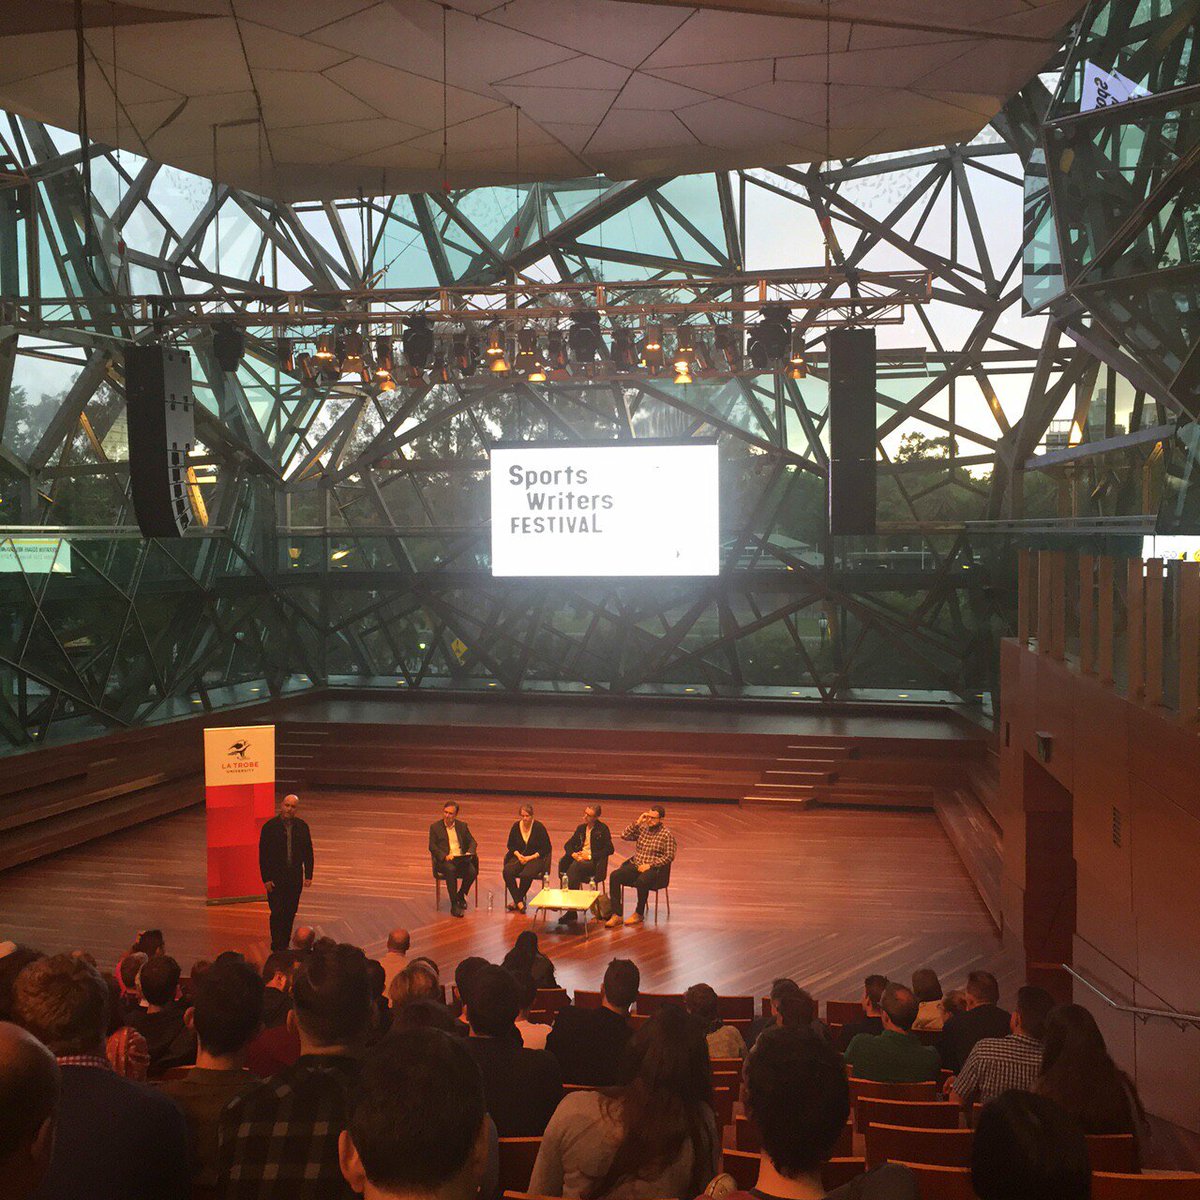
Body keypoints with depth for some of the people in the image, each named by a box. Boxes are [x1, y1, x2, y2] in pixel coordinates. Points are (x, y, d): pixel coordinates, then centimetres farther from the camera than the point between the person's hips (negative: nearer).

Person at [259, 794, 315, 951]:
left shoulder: (302, 826, 3)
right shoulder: (270, 826, -7)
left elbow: (308, 852, 8)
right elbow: (263, 855, -5)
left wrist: (308, 875, 2)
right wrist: (266, 879, -9)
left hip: (295, 878, 3)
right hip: (275, 878, -3)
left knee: (290, 913, 7)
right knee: (277, 913, -4)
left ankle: (285, 945, 17)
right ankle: (277, 946, 5)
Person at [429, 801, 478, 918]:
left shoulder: (462, 826, 16)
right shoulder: (435, 827, 7)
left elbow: (472, 842, 14)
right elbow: (432, 847, -2)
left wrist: (469, 853, -9)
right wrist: (445, 856, -18)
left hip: (461, 859, 3)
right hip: (444, 860, -3)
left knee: (472, 871, -28)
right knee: (451, 870, -37)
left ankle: (460, 895, 2)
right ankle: (454, 905, -31)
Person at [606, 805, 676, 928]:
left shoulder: (667, 834, -4)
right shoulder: (642, 828, 10)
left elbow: (669, 856, -8)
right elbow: (625, 836, 3)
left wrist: (650, 865, -16)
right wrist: (637, 823, -5)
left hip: (654, 869, -5)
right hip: (635, 865, 5)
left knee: (642, 881, -37)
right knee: (614, 876, -20)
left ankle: (639, 914, -12)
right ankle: (617, 914, -21)